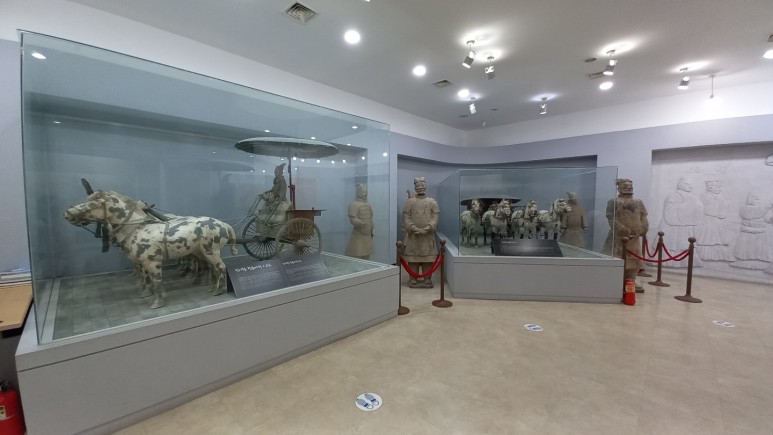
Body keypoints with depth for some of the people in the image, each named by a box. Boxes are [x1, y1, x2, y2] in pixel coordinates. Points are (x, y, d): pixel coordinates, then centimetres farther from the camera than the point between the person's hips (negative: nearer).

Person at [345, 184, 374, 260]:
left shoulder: (368, 205, 15)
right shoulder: (354, 204, -10)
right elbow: (352, 219, -20)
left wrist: (372, 230, 18)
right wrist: (361, 223, -37)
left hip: (368, 235, 8)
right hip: (359, 235, -8)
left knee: (366, 257, 12)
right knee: (357, 259, -10)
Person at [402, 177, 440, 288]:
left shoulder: (432, 202, 5)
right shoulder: (409, 202, 4)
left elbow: (435, 218, -3)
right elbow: (406, 218, -2)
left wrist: (426, 229, -16)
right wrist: (414, 229, -16)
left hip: (428, 235, 0)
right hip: (412, 235, 0)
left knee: (427, 257, 3)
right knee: (413, 257, 2)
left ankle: (427, 280, 13)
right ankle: (413, 280, 12)